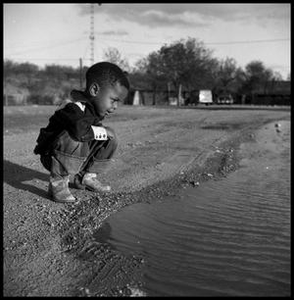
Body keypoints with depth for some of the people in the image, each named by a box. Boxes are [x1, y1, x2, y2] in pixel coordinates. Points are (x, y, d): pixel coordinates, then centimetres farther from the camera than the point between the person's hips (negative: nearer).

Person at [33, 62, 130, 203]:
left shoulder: (92, 108, 1)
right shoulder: (74, 107, -29)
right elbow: (80, 129, -45)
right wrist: (103, 131, -30)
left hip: (79, 157, 8)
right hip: (52, 156, -8)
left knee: (110, 139, 0)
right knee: (74, 138, -38)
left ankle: (86, 177, 10)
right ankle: (57, 183, -20)